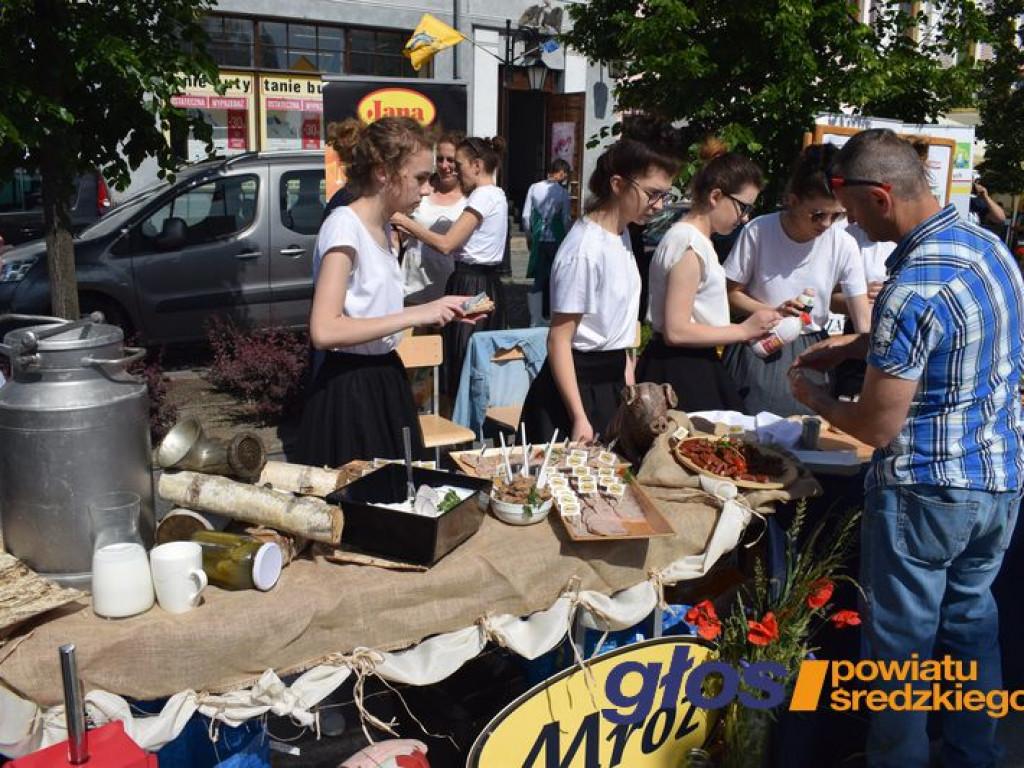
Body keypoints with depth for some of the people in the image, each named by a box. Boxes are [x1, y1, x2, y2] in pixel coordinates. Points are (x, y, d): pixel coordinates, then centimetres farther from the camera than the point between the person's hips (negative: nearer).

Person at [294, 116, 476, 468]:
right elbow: (323, 331, -26)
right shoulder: (343, 225, -16)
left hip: (385, 379, 9)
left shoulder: (383, 226, 10)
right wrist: (415, 314, -23)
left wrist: (440, 311, 4)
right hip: (349, 389, -9)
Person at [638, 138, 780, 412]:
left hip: (694, 368, 10)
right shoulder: (689, 245, -16)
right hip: (680, 375, -10)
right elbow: (675, 331, -21)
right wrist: (744, 330, -15)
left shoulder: (697, 239, 15)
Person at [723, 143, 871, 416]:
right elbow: (732, 294, -3)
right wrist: (773, 312, -20)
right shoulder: (758, 232, -12)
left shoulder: (844, 245, -9)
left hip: (811, 351, 1)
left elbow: (863, 321, -10)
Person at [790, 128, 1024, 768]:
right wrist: (850, 345, 13)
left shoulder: (914, 286, -26)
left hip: (927, 493, -9)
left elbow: (875, 428, -21)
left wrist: (813, 397, -3)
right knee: (971, 618, 23)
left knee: (903, 642, 9)